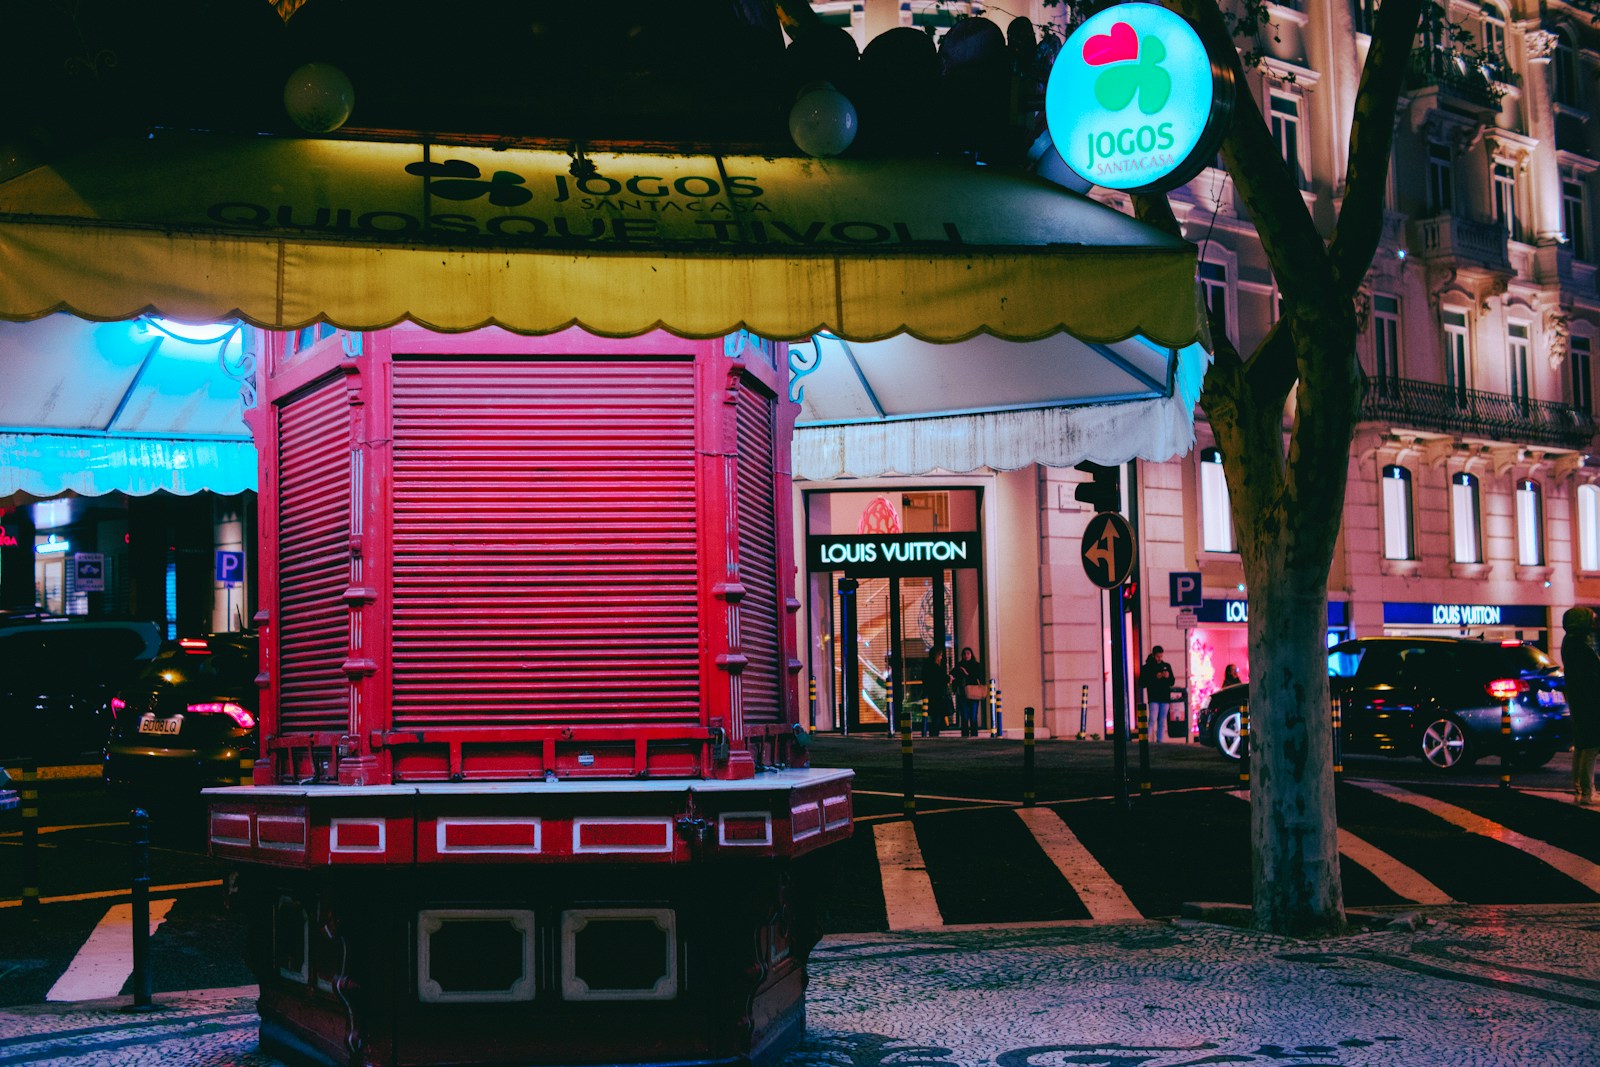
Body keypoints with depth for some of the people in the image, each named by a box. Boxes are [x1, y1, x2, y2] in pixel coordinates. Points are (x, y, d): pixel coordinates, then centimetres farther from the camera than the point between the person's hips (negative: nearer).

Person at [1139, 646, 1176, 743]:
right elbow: (1142, 683, -6)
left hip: (1165, 698, 4)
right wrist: (1155, 678, -15)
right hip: (1153, 698, -4)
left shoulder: (1167, 666, 13)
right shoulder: (1146, 667, 1)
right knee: (1153, 720, -17)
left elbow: (1172, 682, 16)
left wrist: (1168, 677, -7)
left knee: (1162, 722, 5)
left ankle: (1160, 741, 9)